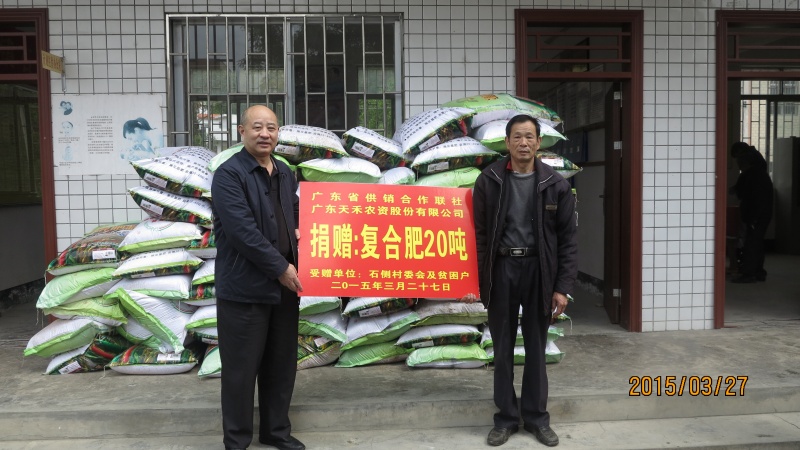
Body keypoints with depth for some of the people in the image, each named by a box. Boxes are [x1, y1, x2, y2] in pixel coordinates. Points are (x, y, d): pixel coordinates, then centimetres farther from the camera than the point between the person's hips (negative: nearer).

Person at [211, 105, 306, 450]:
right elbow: (242, 230, -19)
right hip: (244, 287, -7)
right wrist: (280, 267, -16)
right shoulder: (229, 174, -10)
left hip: (284, 284, 7)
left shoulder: (285, 174, 13)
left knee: (282, 364, 15)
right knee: (241, 368, 4)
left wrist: (300, 232, 3)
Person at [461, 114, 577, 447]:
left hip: (538, 269, 0)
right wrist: (472, 280, -6)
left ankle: (536, 417, 26)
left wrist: (563, 287, -5)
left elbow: (568, 238, 0)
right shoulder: (488, 180, -1)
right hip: (501, 269, 0)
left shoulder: (555, 184, -1)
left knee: (536, 348, 11)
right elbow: (478, 234, -1)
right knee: (503, 349, 9)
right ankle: (506, 418, 23)